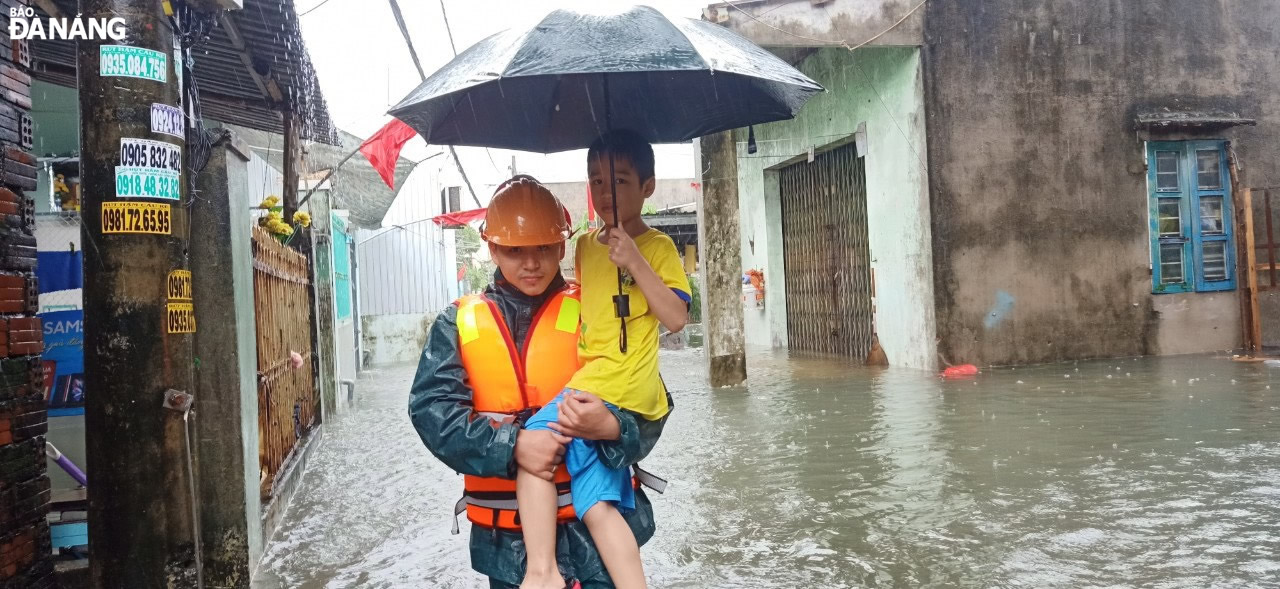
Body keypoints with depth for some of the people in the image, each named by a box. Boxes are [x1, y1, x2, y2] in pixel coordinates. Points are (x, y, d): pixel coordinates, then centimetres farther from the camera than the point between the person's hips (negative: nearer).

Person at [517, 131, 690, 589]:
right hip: (589, 382, 7)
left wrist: (635, 263, -15)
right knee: (597, 505, 1)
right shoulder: (585, 245, 17)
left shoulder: (658, 247, 0)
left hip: (622, 387, -7)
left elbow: (677, 318, -10)